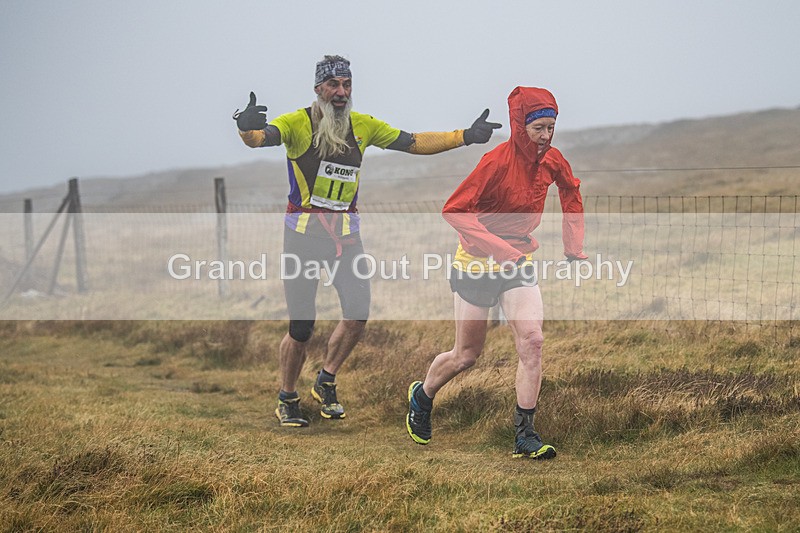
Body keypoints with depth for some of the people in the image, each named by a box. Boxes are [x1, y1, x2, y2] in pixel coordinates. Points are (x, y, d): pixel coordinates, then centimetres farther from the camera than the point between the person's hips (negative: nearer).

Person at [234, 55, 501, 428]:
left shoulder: (362, 126, 7)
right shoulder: (297, 123, -7)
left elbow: (414, 143, 11)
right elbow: (259, 138, -24)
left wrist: (465, 136, 4)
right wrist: (247, 129, -49)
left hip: (346, 232, 4)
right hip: (303, 230, -4)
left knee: (358, 313, -8)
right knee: (301, 326, -3)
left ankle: (325, 383, 15)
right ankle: (287, 399, 17)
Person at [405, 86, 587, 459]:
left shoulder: (552, 161, -3)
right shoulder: (498, 161, -22)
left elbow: (571, 194, 20)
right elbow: (454, 211, -23)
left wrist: (574, 245, 15)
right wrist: (500, 249, -29)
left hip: (519, 264, 5)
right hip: (478, 263, -5)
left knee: (532, 340, -14)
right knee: (466, 355, 6)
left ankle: (525, 435, -8)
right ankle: (422, 396, 37)